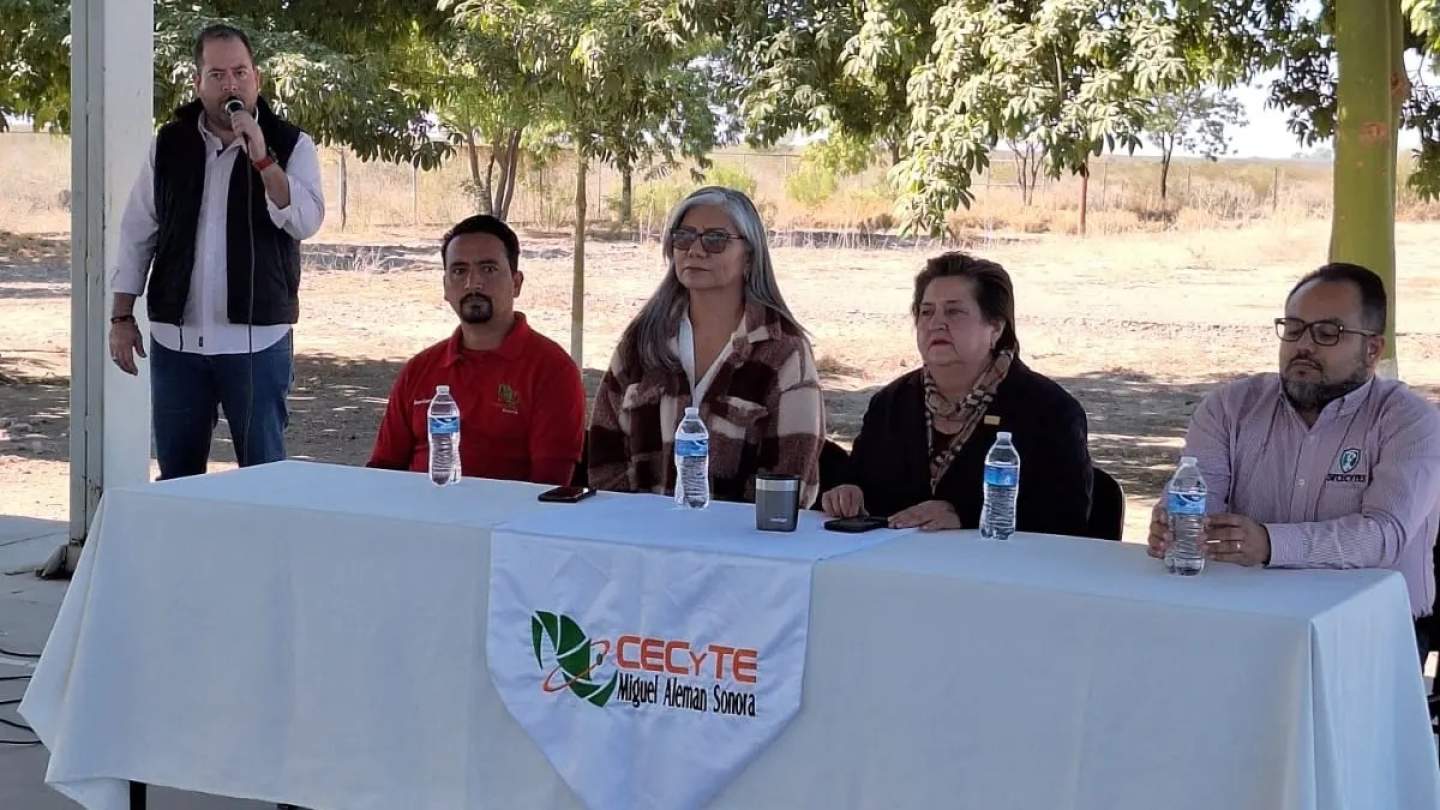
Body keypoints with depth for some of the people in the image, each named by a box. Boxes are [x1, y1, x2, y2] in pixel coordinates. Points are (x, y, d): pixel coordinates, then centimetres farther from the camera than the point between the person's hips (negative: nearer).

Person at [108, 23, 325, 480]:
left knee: (264, 470, 1)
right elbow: (137, 235, 10)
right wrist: (121, 318, 5)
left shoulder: (290, 145, -1)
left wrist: (261, 157, -23)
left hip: (257, 339, -3)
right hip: (175, 338, 3)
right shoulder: (170, 145, 7)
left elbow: (306, 222, -15)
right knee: (176, 473, 9)